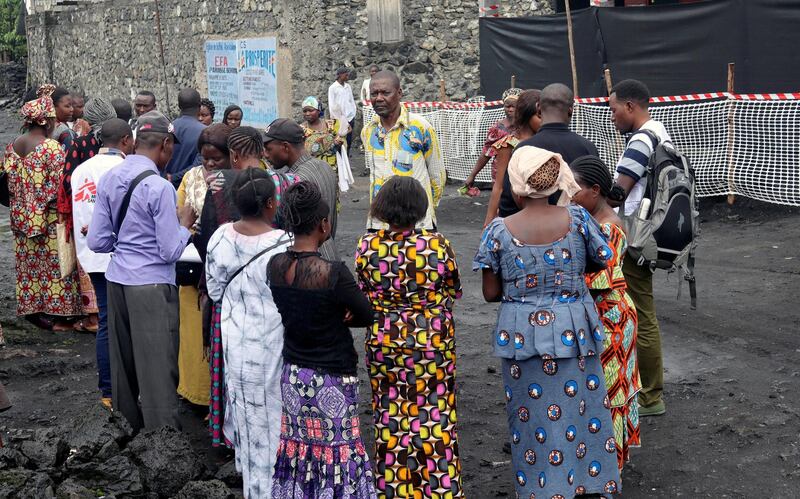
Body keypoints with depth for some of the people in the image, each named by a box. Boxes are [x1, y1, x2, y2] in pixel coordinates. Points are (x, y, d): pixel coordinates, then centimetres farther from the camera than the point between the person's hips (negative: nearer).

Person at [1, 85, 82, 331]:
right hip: (49, 220, -6)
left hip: (21, 218, 6)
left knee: (28, 264, 15)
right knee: (51, 265, 2)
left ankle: (31, 309, 21)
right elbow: (61, 184, -20)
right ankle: (52, 314, 6)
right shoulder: (52, 148, -18)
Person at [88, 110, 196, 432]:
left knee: (123, 363, 18)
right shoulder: (159, 187, -16)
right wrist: (184, 224, 3)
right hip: (152, 285, -7)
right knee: (159, 371, -1)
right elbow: (171, 251, -14)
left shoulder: (109, 179, 4)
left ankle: (127, 427, 31)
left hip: (117, 280, 7)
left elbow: (97, 242, 6)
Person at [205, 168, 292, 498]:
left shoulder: (220, 238, -9)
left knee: (245, 408, 22)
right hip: (272, 343, -5)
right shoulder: (284, 245, -25)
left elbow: (215, 291, 3)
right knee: (272, 412, 11)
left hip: (236, 338, 5)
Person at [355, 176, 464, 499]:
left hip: (383, 342, 2)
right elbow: (454, 292, 0)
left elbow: (363, 294, 2)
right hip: (433, 342, -1)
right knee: (435, 416, 9)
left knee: (390, 415, 14)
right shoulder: (438, 245, -14)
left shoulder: (367, 245, -10)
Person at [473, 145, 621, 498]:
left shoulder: (499, 231, -11)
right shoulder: (577, 218, -9)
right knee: (582, 412, 14)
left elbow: (490, 293, -5)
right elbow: (602, 261, 6)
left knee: (535, 418, 12)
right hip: (573, 332, 1)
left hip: (522, 334, -1)